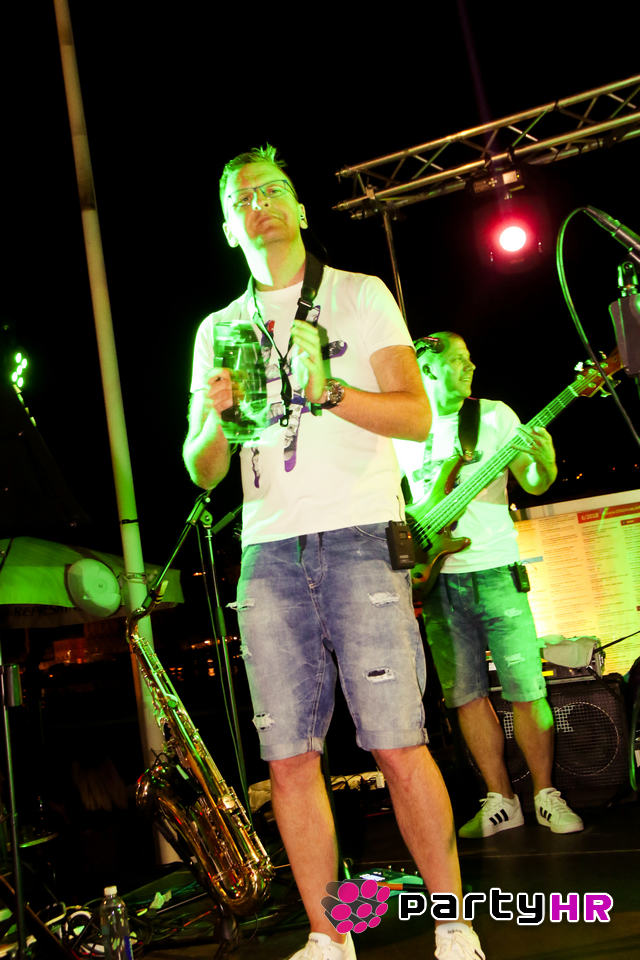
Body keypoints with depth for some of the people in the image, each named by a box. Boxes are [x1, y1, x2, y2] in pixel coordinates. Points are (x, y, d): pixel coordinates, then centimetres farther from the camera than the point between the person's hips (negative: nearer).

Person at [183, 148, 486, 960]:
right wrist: (216, 417, -5)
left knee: (398, 745, -7)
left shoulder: (359, 296, 11)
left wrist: (328, 390, -15)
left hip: (360, 540, -3)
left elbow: (416, 415, 0)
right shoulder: (217, 330, 20)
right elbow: (201, 473, 16)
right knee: (288, 758, 1)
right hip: (268, 556, 4)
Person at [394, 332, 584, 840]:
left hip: (495, 570, -1)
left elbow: (534, 484, 2)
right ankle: (501, 801, 17)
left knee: (526, 692, -2)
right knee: (467, 695, 5)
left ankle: (546, 796, 15)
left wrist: (545, 463, -19)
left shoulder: (495, 415, 8)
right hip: (436, 577, 2)